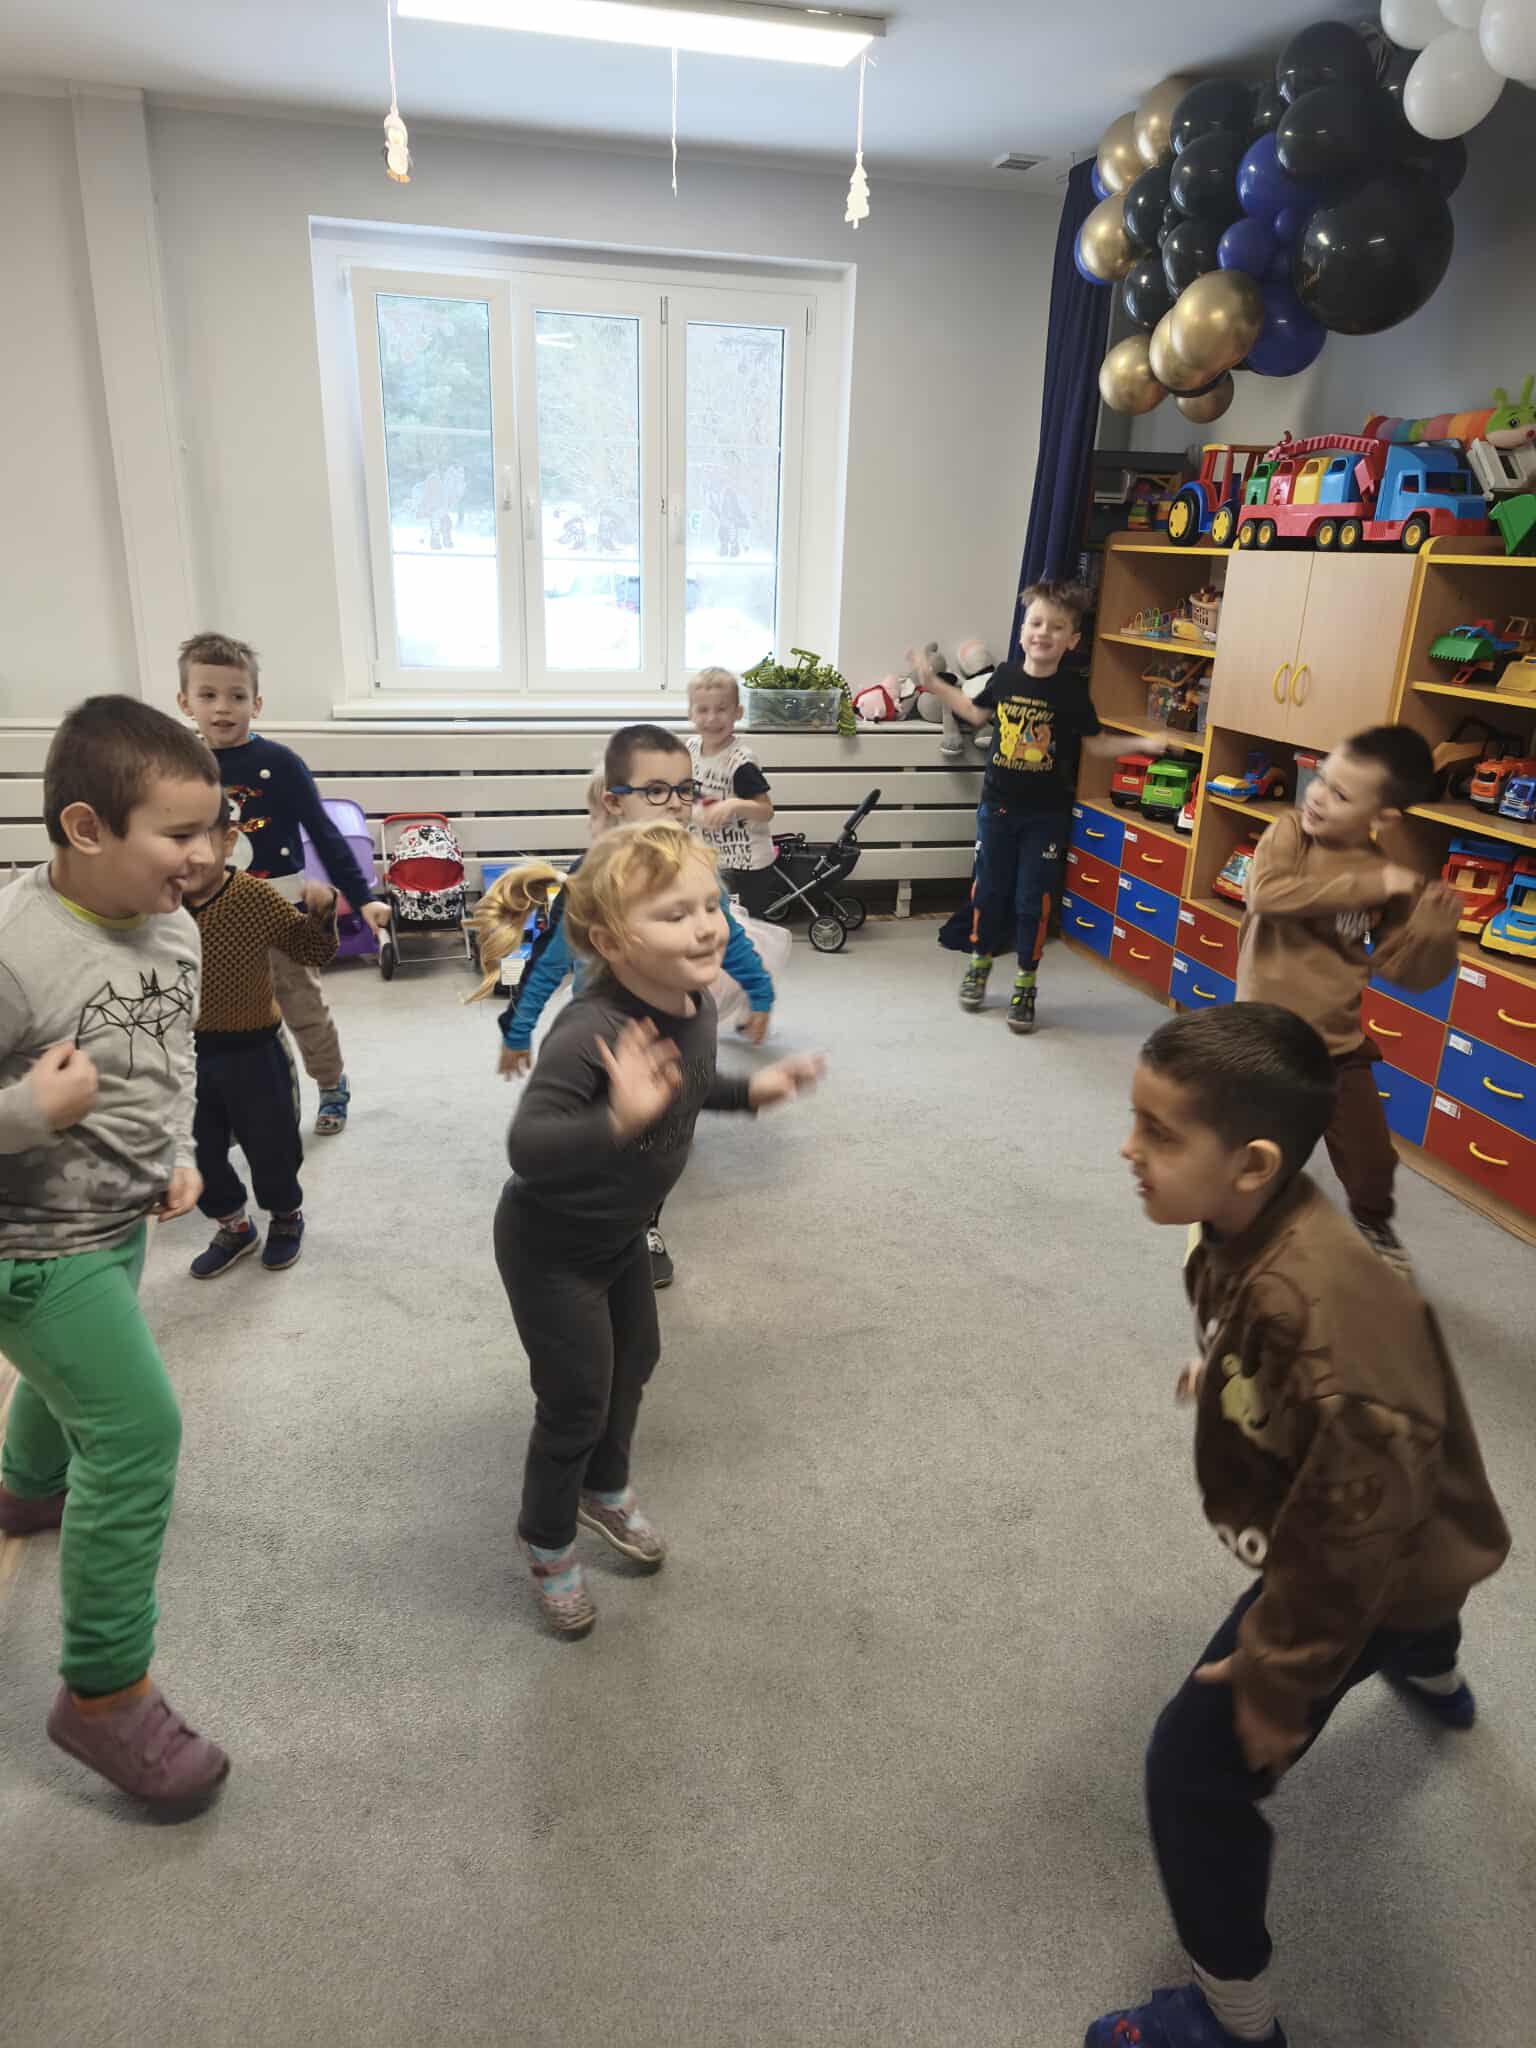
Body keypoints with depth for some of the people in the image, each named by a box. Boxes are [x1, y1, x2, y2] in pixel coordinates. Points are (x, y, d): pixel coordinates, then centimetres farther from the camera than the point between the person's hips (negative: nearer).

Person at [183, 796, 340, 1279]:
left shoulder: (254, 897, -18)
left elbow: (311, 951, -8)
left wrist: (321, 913, -26)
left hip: (253, 1051, -3)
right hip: (185, 1052, 4)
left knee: (270, 1150, 14)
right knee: (198, 1155, 17)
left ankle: (287, 1218, 44)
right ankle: (234, 1228, 42)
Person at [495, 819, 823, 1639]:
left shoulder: (695, 1003, -11)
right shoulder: (589, 1033, -37)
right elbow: (527, 1145, -48)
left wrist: (750, 1089, -1)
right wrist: (617, 1119, -63)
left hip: (621, 1232, 8)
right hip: (549, 1243, -8)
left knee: (633, 1363, 25)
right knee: (577, 1402, 7)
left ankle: (605, 1490, 54)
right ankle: (547, 1543, 37)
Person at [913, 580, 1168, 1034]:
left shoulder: (1071, 693, -10)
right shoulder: (1005, 677, -4)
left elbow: (1093, 742, 3)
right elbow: (977, 712, 16)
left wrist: (1142, 744, -8)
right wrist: (933, 684, 16)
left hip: (1046, 814, -2)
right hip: (997, 805, 2)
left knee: (1032, 899, 2)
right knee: (988, 889, 12)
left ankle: (1025, 985, 15)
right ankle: (980, 963, 34)